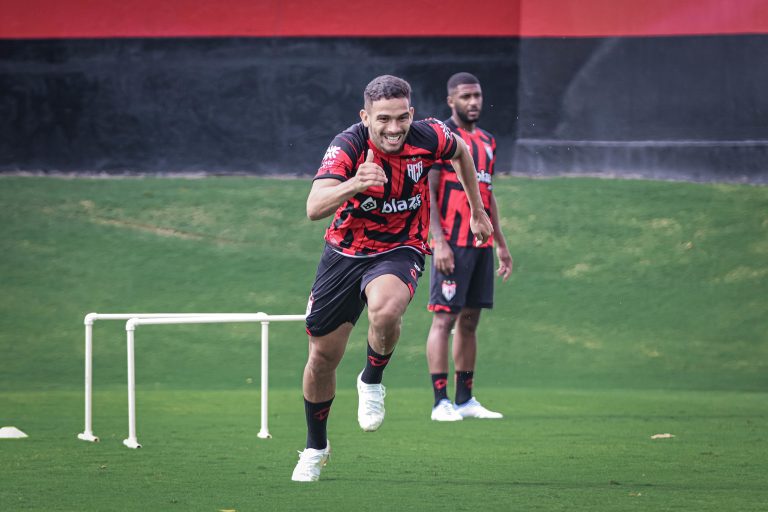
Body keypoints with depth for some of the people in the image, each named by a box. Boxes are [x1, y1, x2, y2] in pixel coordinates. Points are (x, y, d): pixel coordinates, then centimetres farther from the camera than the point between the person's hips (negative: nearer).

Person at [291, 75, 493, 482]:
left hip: (400, 250, 0)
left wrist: (477, 211, 16)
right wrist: (354, 184, -57)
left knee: (385, 312, -35)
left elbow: (462, 152, 10)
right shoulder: (348, 147, -24)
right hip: (344, 251, 0)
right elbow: (314, 208, -39)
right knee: (322, 356, 6)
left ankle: (372, 382, -3)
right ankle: (315, 448, 30)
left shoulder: (428, 138, -17)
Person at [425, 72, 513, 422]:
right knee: (444, 318, -7)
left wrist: (501, 244, 21)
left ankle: (465, 400, 14)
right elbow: (427, 193, -11)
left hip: (481, 243, 8)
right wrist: (439, 242, -19)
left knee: (469, 320, 9)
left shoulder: (486, 141, 17)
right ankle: (441, 403, -8)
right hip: (452, 245, -8)